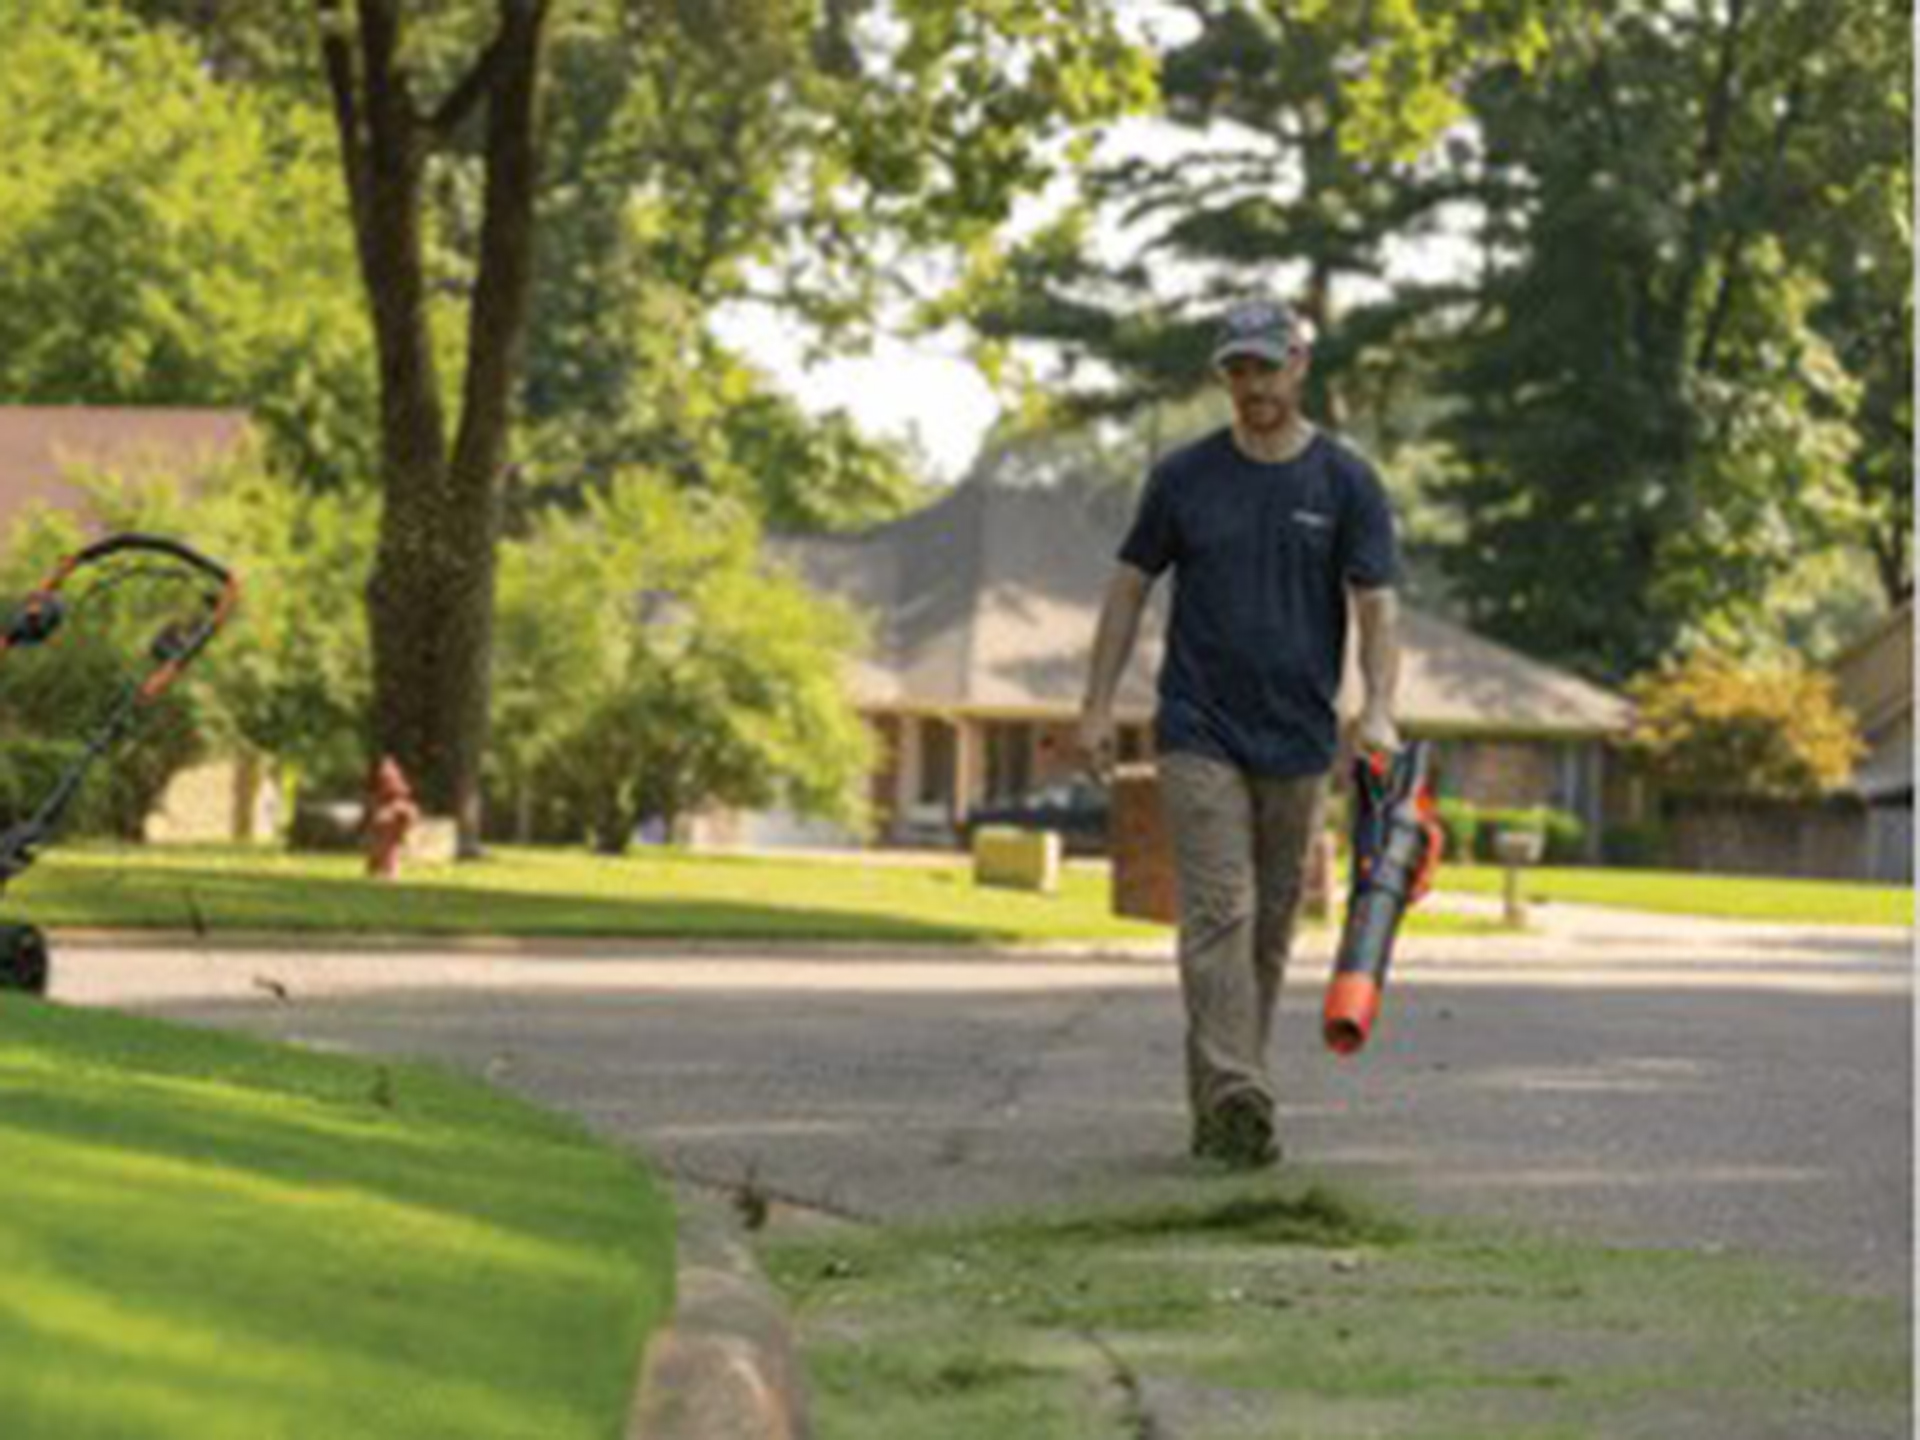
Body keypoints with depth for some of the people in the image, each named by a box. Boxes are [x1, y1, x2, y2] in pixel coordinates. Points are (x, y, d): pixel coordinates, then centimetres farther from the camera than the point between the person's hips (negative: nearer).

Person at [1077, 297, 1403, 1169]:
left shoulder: (1345, 484, 2)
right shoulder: (1185, 477, 4)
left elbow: (1376, 605, -4)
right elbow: (1130, 586, 9)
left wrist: (1377, 711, -20)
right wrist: (1098, 704, 3)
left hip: (1296, 741, 2)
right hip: (1199, 733, -2)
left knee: (1271, 928, 7)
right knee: (1219, 914, -14)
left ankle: (1220, 1108, 17)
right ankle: (1233, 1096, -25)